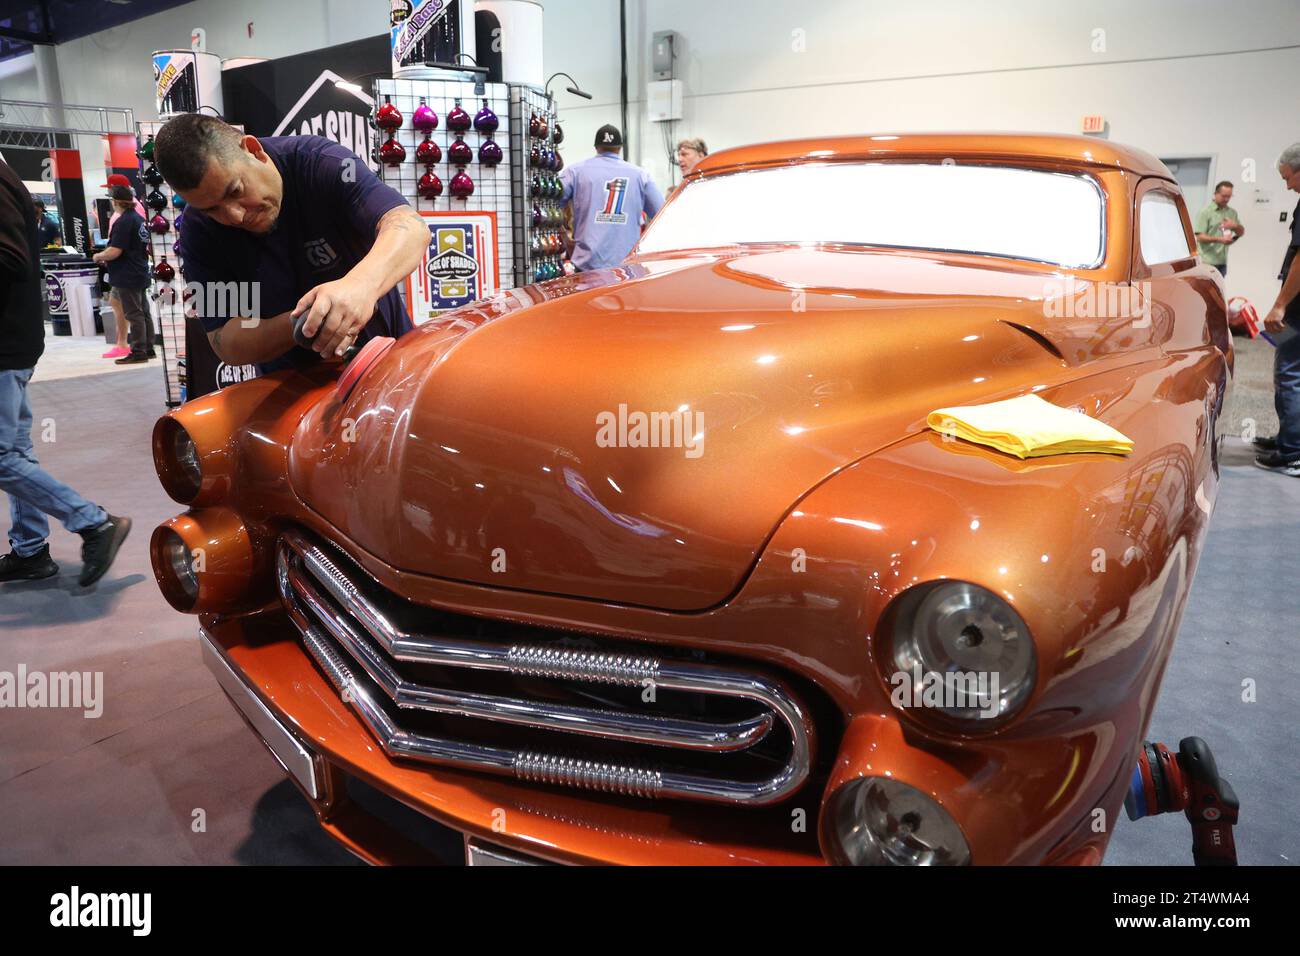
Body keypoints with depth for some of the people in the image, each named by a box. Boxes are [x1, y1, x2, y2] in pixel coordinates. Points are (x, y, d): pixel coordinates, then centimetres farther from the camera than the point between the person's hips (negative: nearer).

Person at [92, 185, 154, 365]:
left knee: (133, 315, -5)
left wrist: (98, 256, -4)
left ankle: (138, 352, -1)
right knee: (143, 312, 13)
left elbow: (115, 251, -23)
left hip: (127, 277, -9)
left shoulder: (123, 222, -17)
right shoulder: (139, 219, 11)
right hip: (140, 274, 9)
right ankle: (148, 349, 18)